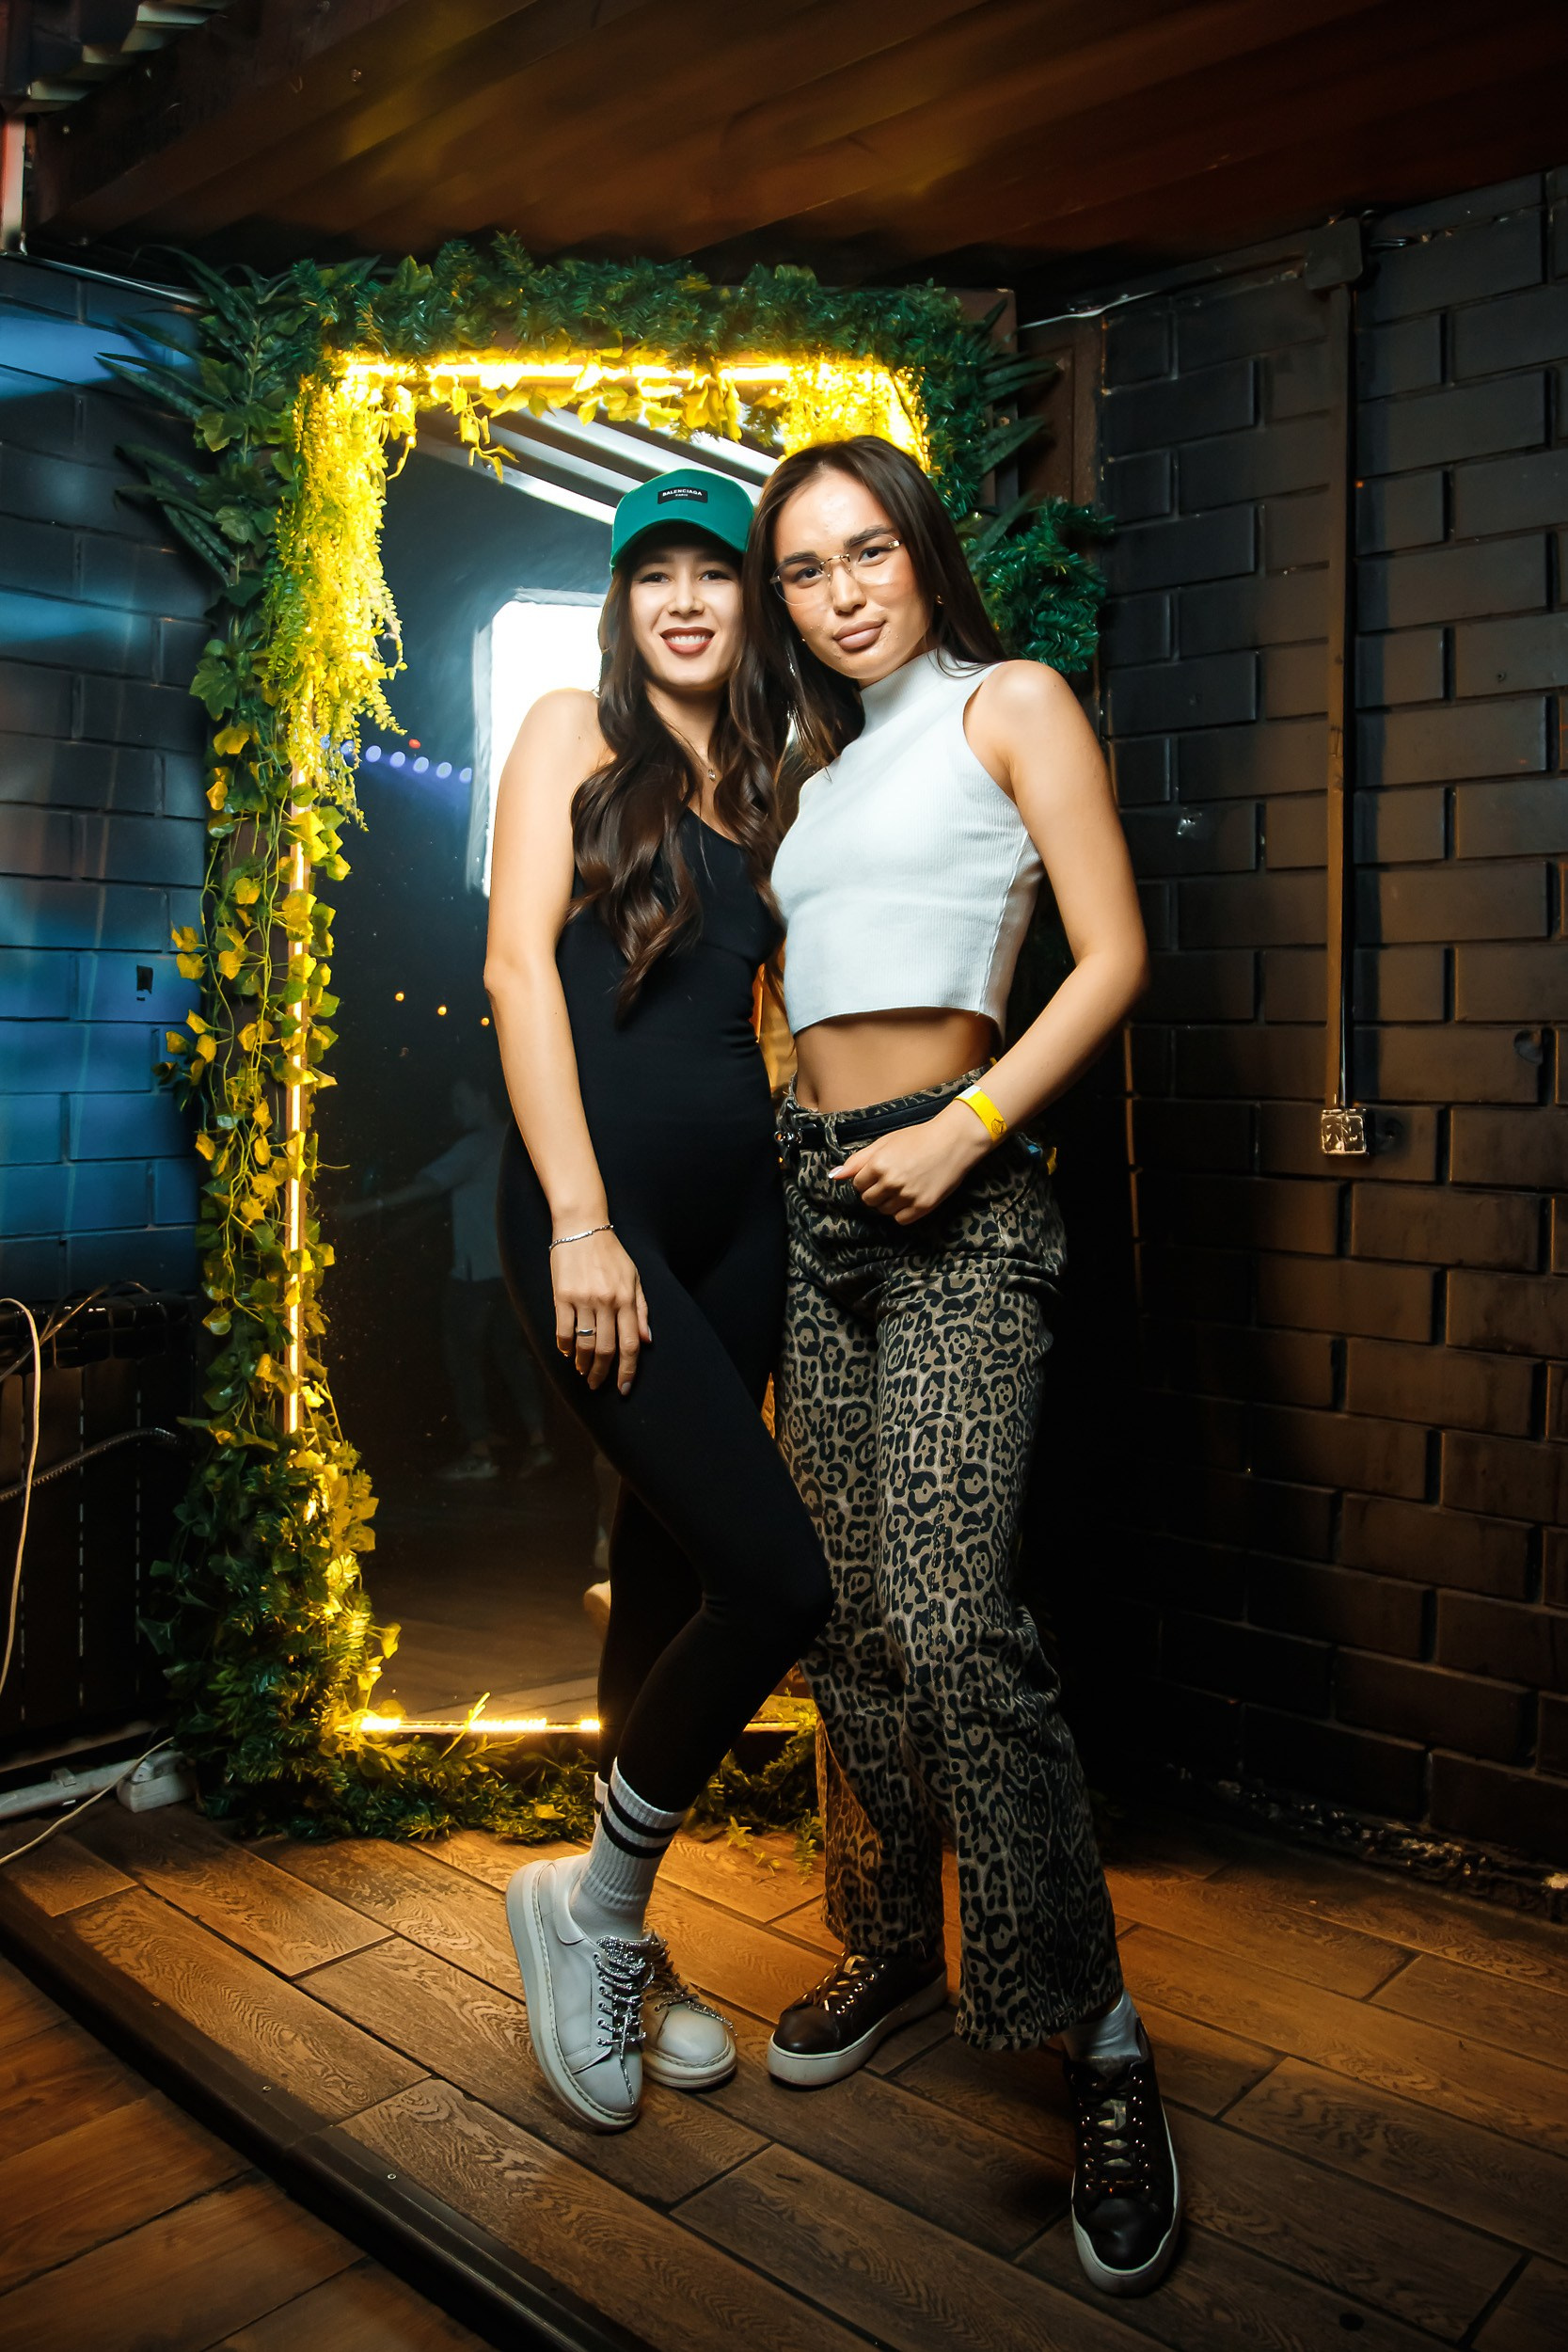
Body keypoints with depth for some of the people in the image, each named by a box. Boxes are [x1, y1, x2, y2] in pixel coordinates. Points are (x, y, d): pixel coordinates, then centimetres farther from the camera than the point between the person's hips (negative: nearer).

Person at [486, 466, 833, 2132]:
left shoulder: (764, 787, 19)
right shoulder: (573, 735, 4)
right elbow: (519, 959, -7)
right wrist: (578, 1217, -15)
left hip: (739, 1207, 6)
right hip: (596, 1201, -6)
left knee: (670, 1569, 10)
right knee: (778, 1575, -15)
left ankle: (617, 1946, 28)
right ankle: (593, 1905, 10)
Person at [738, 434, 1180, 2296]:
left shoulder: (1013, 702, 2)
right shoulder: (830, 762, 21)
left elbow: (1112, 959, -7)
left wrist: (964, 1131, -16)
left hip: (955, 1197, -7)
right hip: (818, 1190, 7)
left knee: (950, 1619, -16)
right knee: (851, 1613, 9)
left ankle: (1094, 2039, -1)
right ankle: (891, 1947, 26)